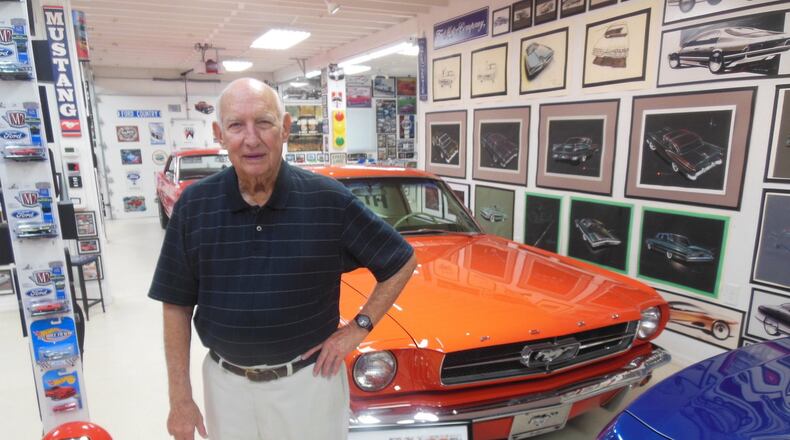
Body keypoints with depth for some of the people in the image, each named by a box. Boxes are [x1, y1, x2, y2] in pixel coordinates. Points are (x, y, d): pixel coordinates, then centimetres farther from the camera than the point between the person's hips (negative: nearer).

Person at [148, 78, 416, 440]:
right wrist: (180, 398, -2)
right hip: (225, 381, 2)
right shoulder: (193, 206, -8)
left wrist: (359, 327, -8)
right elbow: (176, 305, -1)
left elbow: (402, 261, -4)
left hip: (309, 378, -1)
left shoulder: (330, 200, -14)